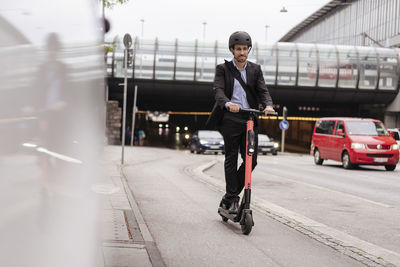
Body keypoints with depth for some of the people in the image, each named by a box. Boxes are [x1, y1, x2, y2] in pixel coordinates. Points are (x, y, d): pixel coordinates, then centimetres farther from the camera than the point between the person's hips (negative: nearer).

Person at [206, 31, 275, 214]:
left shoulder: (255, 70, 14)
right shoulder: (223, 69, 5)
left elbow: (263, 90, 4)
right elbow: (218, 90, -9)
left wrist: (268, 106, -18)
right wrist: (227, 103, -31)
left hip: (251, 118, 3)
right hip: (230, 118, -3)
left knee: (251, 160, -2)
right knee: (231, 159, 0)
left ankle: (229, 196, 13)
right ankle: (232, 198, 7)